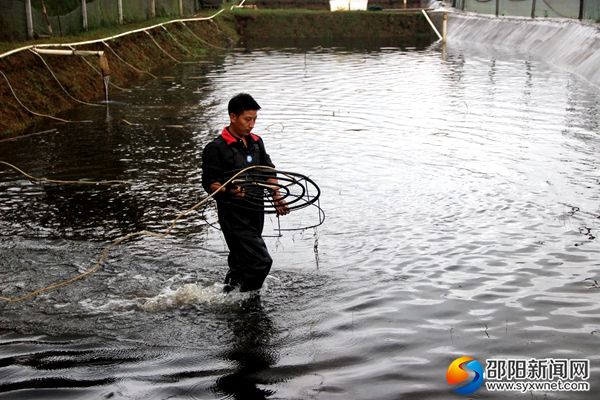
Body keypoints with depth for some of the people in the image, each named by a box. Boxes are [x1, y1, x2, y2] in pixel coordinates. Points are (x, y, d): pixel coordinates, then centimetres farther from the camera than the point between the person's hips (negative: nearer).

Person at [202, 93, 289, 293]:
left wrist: (277, 197, 13)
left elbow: (269, 172, 22)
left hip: (256, 213, 7)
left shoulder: (256, 142, 12)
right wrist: (228, 190, -31)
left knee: (242, 263, 17)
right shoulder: (216, 148, -10)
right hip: (234, 216, -7)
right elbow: (209, 183, -12)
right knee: (261, 261, -15)